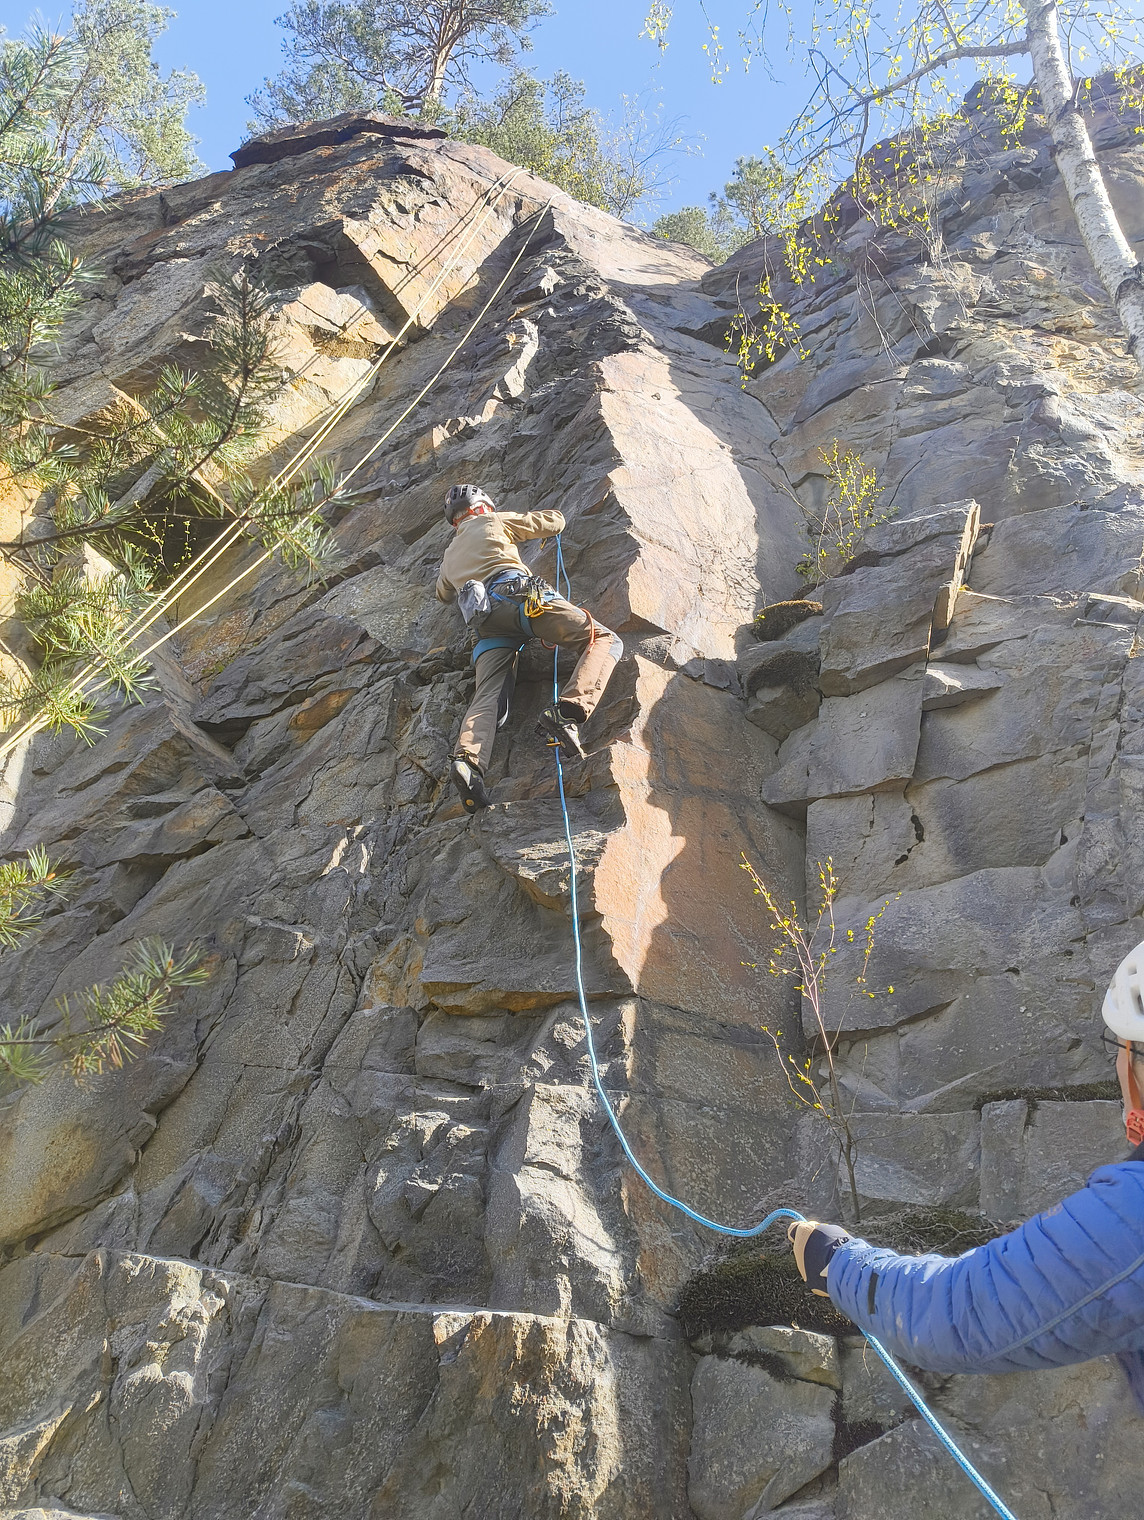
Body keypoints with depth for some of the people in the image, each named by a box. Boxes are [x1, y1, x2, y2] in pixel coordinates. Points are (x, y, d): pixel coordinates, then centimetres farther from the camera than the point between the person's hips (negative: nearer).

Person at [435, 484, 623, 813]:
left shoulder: (450, 554, 39)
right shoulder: (493, 521, 27)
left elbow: (442, 594, 60)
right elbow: (556, 521, 31)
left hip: (487, 622, 5)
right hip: (519, 593, -4)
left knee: (489, 697, -10)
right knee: (605, 640, -7)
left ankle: (468, 758, -41)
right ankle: (567, 711, -33)